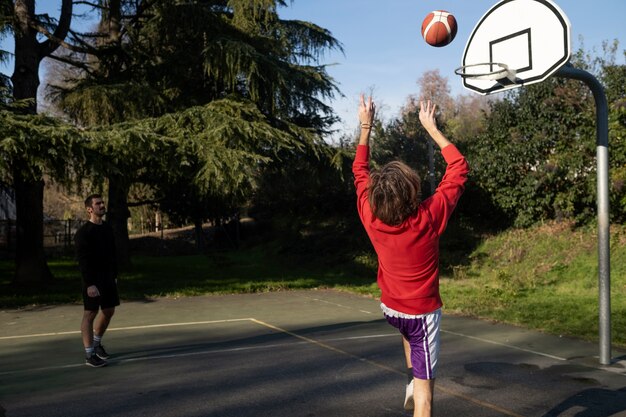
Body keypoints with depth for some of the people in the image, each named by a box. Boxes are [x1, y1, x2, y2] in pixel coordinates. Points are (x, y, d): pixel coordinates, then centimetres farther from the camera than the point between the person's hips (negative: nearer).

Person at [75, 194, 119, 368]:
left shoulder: (107, 228, 10)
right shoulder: (83, 232, -13)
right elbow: (83, 260, -18)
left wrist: (114, 275, 14)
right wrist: (90, 284, -24)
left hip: (108, 278, 7)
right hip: (92, 279, -7)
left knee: (109, 311, 13)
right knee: (90, 314, -2)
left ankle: (97, 343, 32)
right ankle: (89, 354, 4)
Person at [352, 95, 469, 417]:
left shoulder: (370, 217, -18)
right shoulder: (429, 218, -25)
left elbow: (360, 171, 0)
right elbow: (459, 167, -14)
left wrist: (366, 127, 3)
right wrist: (431, 127, -10)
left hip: (390, 308, 4)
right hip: (423, 312, -4)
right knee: (425, 386, 4)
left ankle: (410, 379, 28)